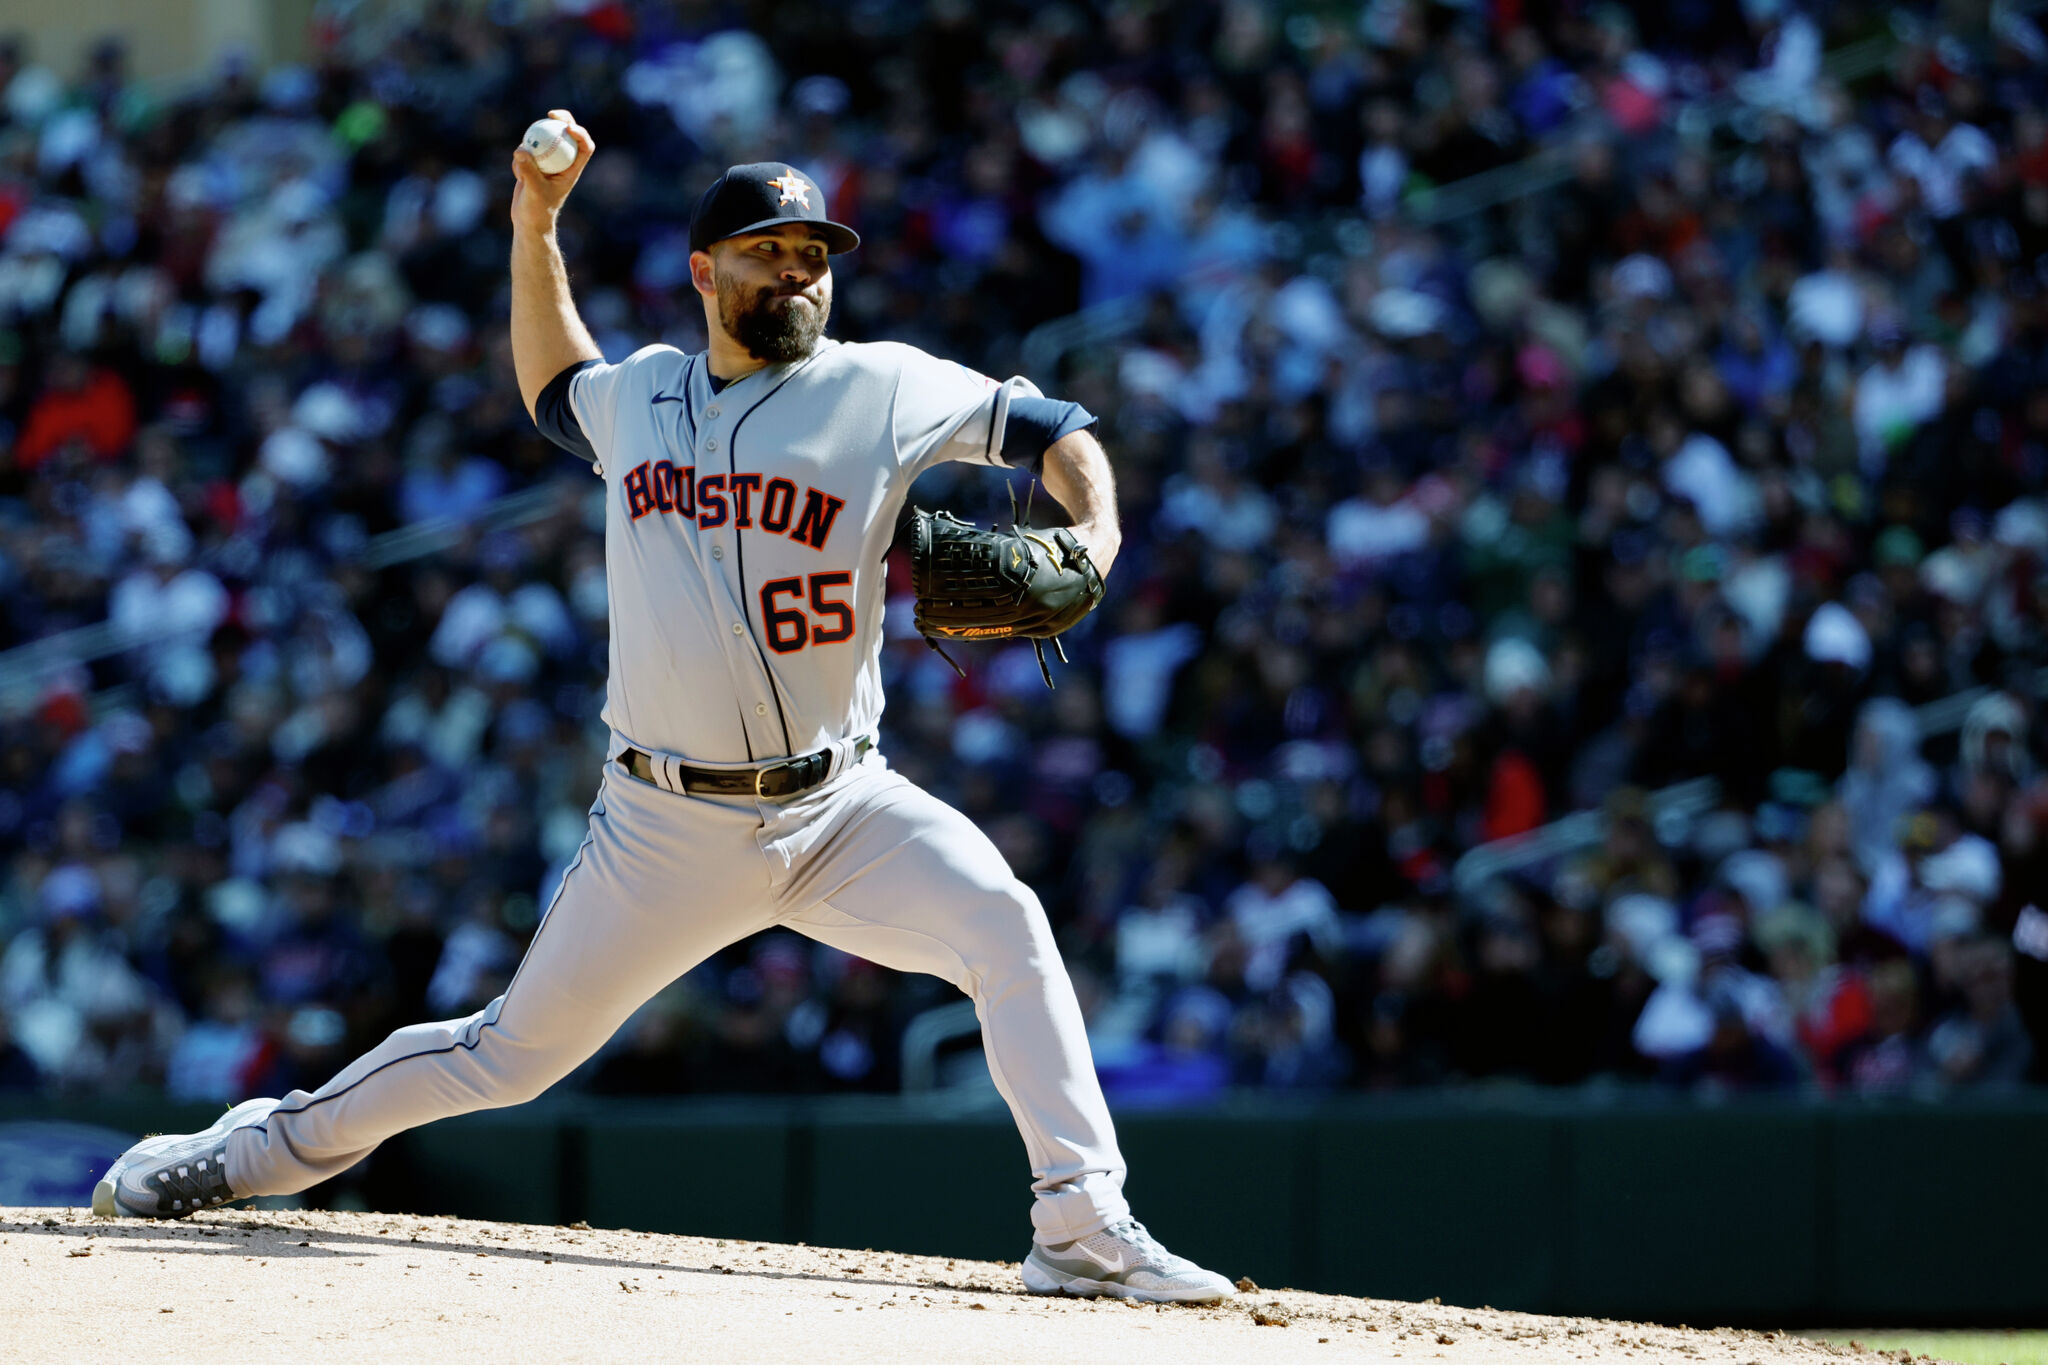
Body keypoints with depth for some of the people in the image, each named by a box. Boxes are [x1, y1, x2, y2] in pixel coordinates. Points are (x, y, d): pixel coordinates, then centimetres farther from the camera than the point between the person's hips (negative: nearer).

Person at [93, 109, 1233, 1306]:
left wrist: (1092, 540, -18)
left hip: (842, 809, -1)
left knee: (1003, 924, -26)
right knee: (514, 1051, 6)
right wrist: (535, 228, 22)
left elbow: (1055, 431, 2)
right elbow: (555, 387, 32)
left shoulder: (882, 391, -1)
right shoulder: (637, 395, 9)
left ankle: (1085, 1230, -26)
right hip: (670, 830, 1)